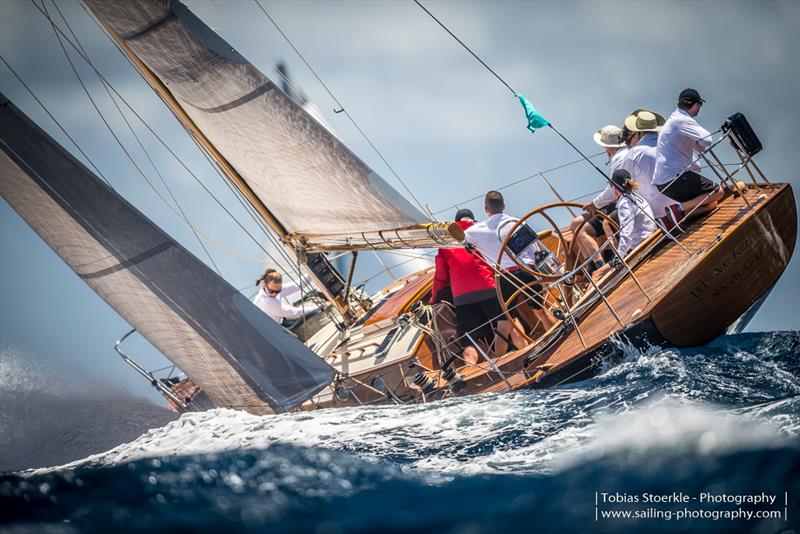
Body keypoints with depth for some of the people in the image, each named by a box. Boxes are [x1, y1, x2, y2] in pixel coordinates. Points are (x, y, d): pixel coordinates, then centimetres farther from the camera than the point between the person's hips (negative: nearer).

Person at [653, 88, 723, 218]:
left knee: (711, 204, 13)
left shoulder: (675, 119, 22)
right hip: (674, 178, -10)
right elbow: (707, 140, -22)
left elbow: (700, 147, 25)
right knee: (717, 192, -13)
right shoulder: (682, 120, -11)